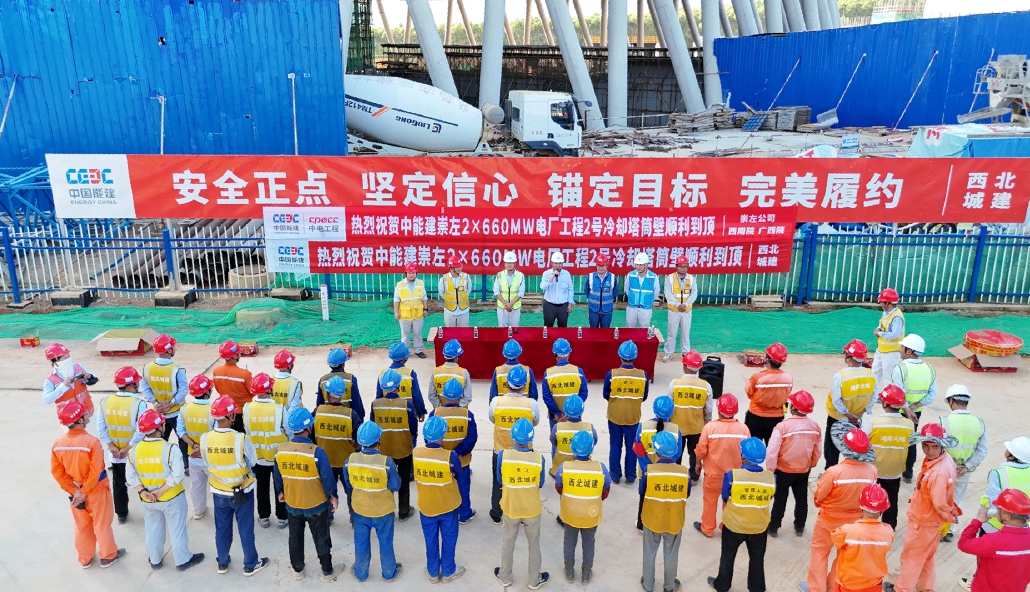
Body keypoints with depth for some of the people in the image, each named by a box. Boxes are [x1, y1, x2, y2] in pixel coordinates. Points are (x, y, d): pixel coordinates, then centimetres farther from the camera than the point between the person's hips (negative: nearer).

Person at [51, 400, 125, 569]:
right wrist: (84, 492, -12)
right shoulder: (92, 441, -28)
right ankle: (108, 556, 32)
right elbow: (95, 472, -26)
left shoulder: (57, 444, -11)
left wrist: (74, 491, -2)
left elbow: (57, 472, -6)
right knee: (102, 524, 15)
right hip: (97, 491, -5)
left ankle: (85, 559, 39)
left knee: (82, 526, 23)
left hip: (75, 492, 5)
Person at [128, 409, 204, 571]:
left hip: (148, 501, 4)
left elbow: (131, 477, -5)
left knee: (153, 531, 23)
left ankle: (155, 561, 40)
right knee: (177, 531, 13)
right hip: (172, 498, -4)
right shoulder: (169, 448, -24)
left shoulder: (135, 450, -9)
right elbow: (178, 475, -26)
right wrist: (161, 490, -18)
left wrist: (142, 491, -8)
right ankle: (183, 560, 28)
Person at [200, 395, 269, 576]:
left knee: (222, 528, 22)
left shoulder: (205, 439, -15)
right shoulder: (241, 438, -26)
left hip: (219, 491, 3)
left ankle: (222, 563, 39)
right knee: (246, 529, 13)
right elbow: (253, 461, -11)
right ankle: (250, 565, 28)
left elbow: (207, 463, 0)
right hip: (242, 491, -3)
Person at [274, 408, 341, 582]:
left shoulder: (281, 450, -13)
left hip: (292, 504, 4)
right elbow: (327, 477, -19)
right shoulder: (316, 452, -27)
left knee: (295, 537, 23)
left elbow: (276, 475, 2)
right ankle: (327, 572, 30)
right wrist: (333, 496, -2)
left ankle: (297, 570, 40)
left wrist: (280, 492, 20)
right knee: (321, 539, 15)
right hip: (316, 505, -4)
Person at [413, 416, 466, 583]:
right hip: (448, 505, -2)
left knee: (431, 540, 21)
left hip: (426, 506, 2)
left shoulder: (415, 453, -18)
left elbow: (415, 476, -1)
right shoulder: (450, 456, -27)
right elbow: (459, 474, -7)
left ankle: (433, 572, 36)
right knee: (448, 539, 19)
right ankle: (448, 572, 35)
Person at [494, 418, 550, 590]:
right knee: (534, 544, 22)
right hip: (532, 510, 0)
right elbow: (540, 485, -6)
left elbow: (499, 480, -6)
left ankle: (505, 577, 42)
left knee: (508, 542, 24)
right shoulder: (538, 458, -22)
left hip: (510, 508, 1)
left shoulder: (503, 455, -23)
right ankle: (535, 580, 38)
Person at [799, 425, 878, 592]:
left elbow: (818, 496, -16)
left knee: (819, 552, 17)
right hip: (855, 520, 4)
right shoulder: (872, 471, -20)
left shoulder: (834, 472, -32)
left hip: (830, 519, -4)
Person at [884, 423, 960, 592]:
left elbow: (939, 504, -30)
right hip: (932, 520, 8)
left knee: (911, 556, 14)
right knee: (928, 556, 27)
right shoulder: (946, 459, -8)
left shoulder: (938, 472, -38)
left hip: (924, 521, -8)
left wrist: (949, 517, -12)